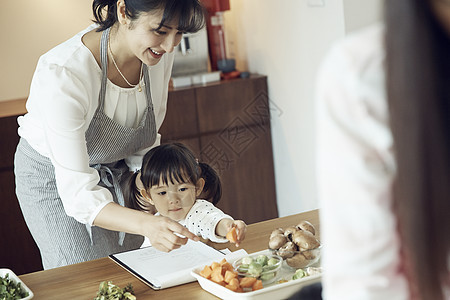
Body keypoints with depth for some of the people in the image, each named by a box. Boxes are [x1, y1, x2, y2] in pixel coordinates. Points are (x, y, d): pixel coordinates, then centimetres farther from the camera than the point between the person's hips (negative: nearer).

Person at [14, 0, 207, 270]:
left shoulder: (160, 54, -19)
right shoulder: (62, 74, -38)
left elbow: (144, 144, -2)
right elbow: (78, 193, -38)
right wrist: (145, 224, -53)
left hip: (116, 168, 5)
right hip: (54, 178, -4)